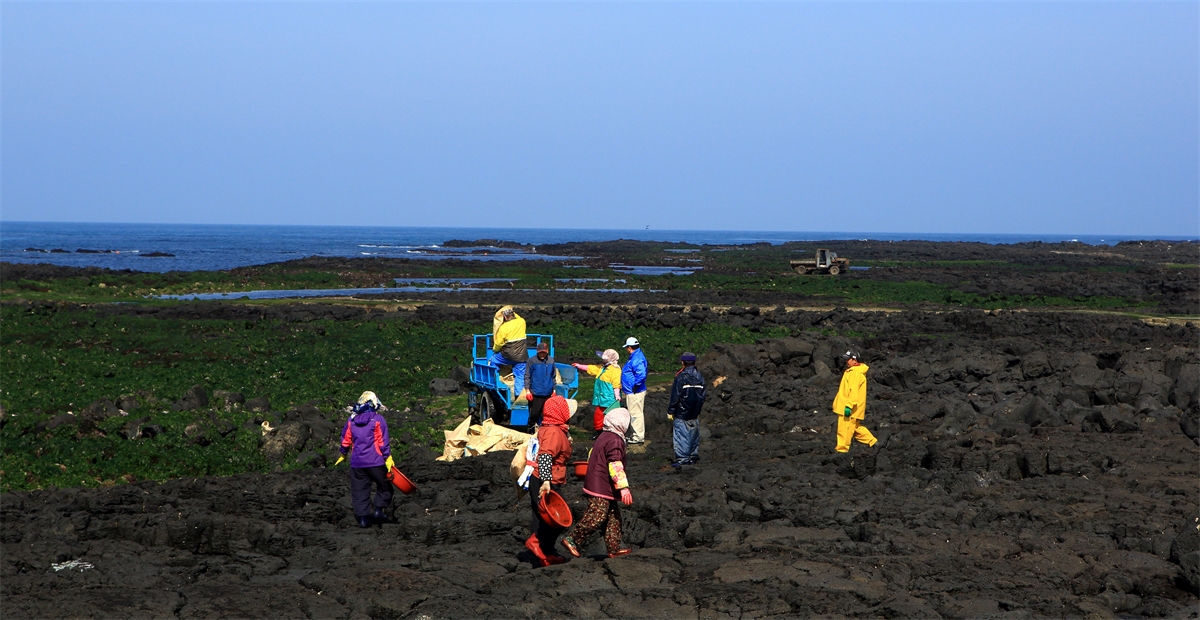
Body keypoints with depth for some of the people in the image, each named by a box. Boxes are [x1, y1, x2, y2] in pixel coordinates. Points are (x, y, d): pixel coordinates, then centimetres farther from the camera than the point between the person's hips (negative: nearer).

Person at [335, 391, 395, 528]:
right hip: (375, 461, -3)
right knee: (384, 486, 13)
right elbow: (383, 441, -9)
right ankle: (378, 510, 2)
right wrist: (388, 458, -6)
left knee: (360, 491, 7)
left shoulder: (352, 420, 8)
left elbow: (345, 440, 14)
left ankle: (362, 517, 3)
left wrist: (343, 454, 28)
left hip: (357, 463, 3)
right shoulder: (378, 419, -5)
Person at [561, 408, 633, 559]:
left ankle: (614, 548, 16)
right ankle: (572, 540, -5)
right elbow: (615, 465, -26)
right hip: (601, 489, -11)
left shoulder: (604, 436, 15)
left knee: (613, 516, 13)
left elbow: (591, 456, 27)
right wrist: (624, 487, -31)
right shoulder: (615, 440, -16)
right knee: (596, 517, -11)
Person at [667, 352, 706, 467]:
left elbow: (675, 396, -12)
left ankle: (682, 458, -8)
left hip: (682, 414, -6)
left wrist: (670, 411, -5)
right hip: (695, 414, 7)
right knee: (694, 434, 14)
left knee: (681, 436, -5)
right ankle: (694, 456, 19)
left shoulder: (681, 377, -12)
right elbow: (702, 395, 15)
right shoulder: (699, 376, 8)